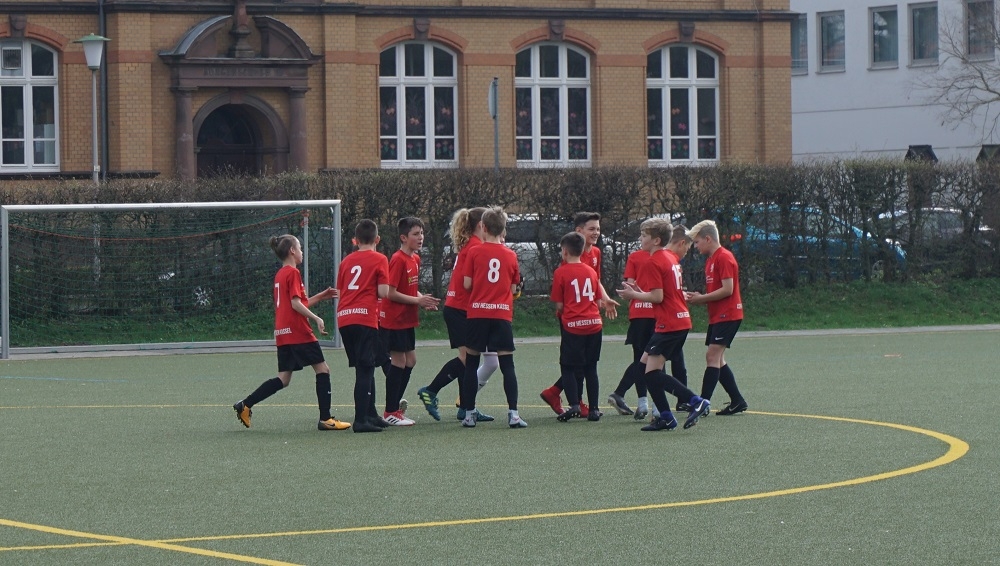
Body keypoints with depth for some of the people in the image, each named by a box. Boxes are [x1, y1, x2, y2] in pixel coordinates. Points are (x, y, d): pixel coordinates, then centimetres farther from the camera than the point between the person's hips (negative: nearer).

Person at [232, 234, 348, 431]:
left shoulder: (280, 274, 18)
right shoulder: (293, 273, -9)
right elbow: (296, 304, -17)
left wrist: (321, 296, 22)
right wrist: (316, 319, -17)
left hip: (283, 334, 9)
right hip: (299, 332, -9)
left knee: (283, 379, 9)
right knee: (322, 369, 0)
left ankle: (245, 405, 1)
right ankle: (325, 419, -1)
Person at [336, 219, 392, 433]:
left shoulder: (347, 261, 15)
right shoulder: (379, 260, 0)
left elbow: (340, 290, 15)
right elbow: (383, 292, -8)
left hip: (344, 318, 6)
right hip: (366, 317, -6)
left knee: (364, 368, 17)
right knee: (365, 369, -6)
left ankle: (371, 414, 24)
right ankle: (361, 420, -13)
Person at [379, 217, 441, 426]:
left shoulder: (415, 259, 10)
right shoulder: (398, 260, -17)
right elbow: (391, 293, -21)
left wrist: (424, 300, 1)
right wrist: (418, 300, -19)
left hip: (407, 319, 9)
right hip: (394, 320, -9)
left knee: (410, 361, 10)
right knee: (399, 362, -5)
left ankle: (395, 406, 20)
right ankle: (391, 412, 2)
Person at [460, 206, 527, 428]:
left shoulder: (474, 252, -2)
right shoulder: (511, 256, 4)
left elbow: (467, 284, -2)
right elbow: (514, 289, 8)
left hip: (477, 312, -1)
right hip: (503, 315, 1)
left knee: (471, 363, 8)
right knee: (507, 364, 0)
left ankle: (469, 414, 8)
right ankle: (513, 413, -10)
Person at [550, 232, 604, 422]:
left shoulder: (561, 272, -6)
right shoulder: (591, 272, 8)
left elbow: (559, 305, -6)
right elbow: (597, 300, 11)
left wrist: (560, 313, 13)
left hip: (572, 325, -4)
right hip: (594, 324, 4)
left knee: (568, 367, 4)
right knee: (590, 368, 11)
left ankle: (574, 405, -13)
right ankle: (593, 409, 9)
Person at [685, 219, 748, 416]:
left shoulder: (724, 258, -13)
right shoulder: (711, 260, 17)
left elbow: (727, 290, -19)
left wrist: (701, 298, -13)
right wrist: (698, 297, 4)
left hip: (727, 315, -10)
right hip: (717, 316, 10)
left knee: (713, 356, -14)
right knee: (717, 360, 9)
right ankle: (737, 401, 14)